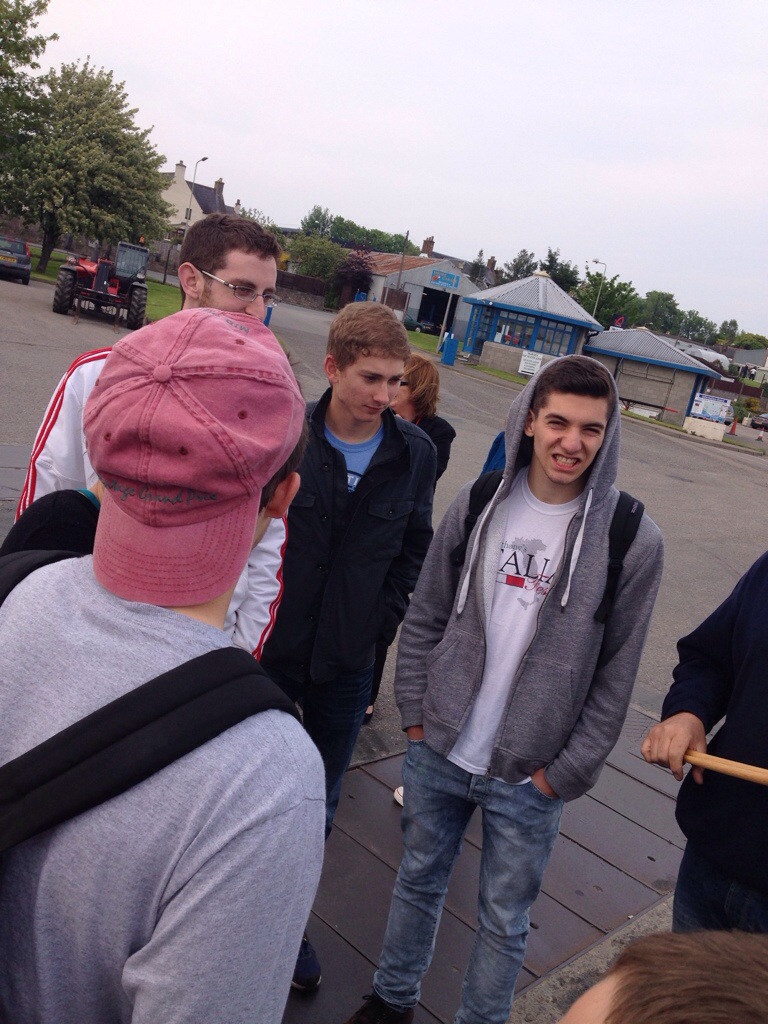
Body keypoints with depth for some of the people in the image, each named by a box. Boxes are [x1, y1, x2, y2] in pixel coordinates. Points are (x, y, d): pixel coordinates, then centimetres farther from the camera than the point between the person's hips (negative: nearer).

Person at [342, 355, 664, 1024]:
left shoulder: (633, 541, -12)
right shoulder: (478, 505, -5)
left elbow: (616, 675, -7)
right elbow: (424, 618, 3)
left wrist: (566, 773, -7)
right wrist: (415, 713, 1)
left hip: (529, 781, -2)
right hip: (438, 753, 3)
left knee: (504, 920, 15)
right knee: (419, 880, 22)